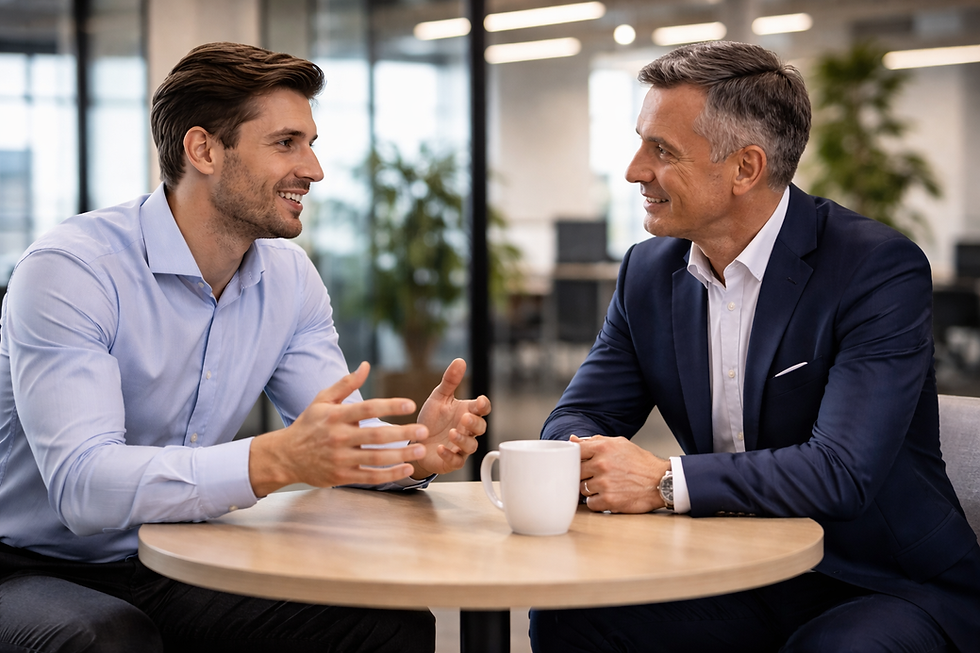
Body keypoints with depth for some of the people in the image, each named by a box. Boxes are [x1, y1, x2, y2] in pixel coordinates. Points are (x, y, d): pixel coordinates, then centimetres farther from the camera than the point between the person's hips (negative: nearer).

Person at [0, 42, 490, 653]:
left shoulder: (288, 277, 3)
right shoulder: (69, 270, -20)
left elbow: (346, 441, 2)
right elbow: (83, 486, -31)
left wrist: (415, 450, -23)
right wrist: (276, 460, -44)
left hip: (174, 570, 6)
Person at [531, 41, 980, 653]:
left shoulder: (881, 269, -16)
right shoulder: (650, 271, 4)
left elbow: (843, 472, -26)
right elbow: (578, 418, 6)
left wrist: (666, 481, -30)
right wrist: (587, 459, -19)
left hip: (886, 588, -5)